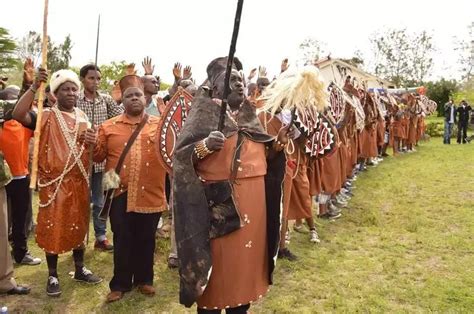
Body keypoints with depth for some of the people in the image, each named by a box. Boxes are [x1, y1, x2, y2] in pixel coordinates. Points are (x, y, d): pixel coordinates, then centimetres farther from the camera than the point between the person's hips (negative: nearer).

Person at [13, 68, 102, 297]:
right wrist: (34, 86, -28)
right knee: (53, 228, 4)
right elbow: (18, 115, -24)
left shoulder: (82, 116, 10)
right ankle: (53, 276, 18)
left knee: (79, 226, 14)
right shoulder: (46, 116, -5)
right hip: (54, 182, -5)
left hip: (79, 181, 5)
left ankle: (80, 269, 30)